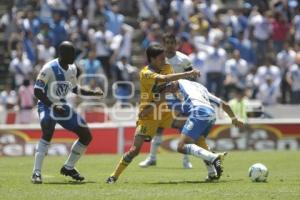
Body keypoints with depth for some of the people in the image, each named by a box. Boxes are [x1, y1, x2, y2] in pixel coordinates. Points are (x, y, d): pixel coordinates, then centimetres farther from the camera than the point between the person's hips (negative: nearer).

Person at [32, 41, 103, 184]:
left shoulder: (72, 69, 2)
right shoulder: (49, 69, -21)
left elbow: (75, 89, 18)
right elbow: (37, 92, -21)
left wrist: (93, 93, 6)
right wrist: (53, 106, -29)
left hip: (62, 106, 8)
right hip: (47, 106, -8)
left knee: (86, 136, 5)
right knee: (48, 132, -35)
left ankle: (68, 167, 21)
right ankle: (36, 172, -31)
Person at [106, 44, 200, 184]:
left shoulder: (167, 68, -1)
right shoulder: (145, 73, -21)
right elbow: (164, 79, -37)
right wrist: (188, 74, -41)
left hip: (165, 112, 6)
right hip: (148, 115, -6)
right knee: (135, 149, -13)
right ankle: (114, 176, 1)